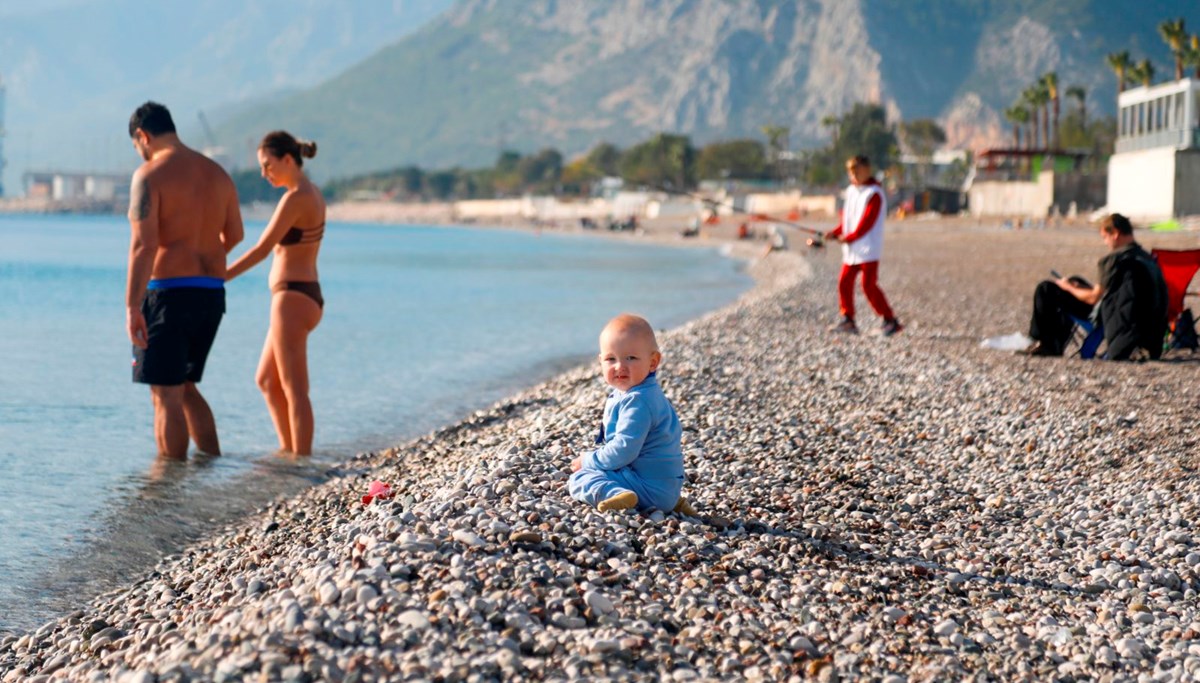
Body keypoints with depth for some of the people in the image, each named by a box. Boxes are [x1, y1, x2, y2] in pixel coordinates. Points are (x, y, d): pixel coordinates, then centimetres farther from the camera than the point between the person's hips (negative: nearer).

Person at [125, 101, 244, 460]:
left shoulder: (150, 175, -9)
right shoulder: (217, 173, 12)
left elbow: (144, 244, -18)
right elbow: (234, 235, 23)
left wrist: (132, 306, -19)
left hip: (169, 292, -7)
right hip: (212, 293, 7)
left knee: (167, 396, -1)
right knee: (186, 389, 20)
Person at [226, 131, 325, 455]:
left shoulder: (296, 198, -16)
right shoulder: (313, 193, 12)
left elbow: (262, 249, -18)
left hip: (292, 298, -10)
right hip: (306, 296, 10)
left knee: (294, 388, -5)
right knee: (266, 380, 19)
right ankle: (288, 450, 23)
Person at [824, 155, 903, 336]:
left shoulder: (874, 194, -10)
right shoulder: (851, 191, 16)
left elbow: (867, 221, -17)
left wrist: (849, 238, -18)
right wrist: (835, 233, 4)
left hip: (868, 248, -8)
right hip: (851, 249, 8)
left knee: (869, 285, -10)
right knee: (844, 282, 3)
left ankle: (890, 320, -3)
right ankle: (848, 320, 10)